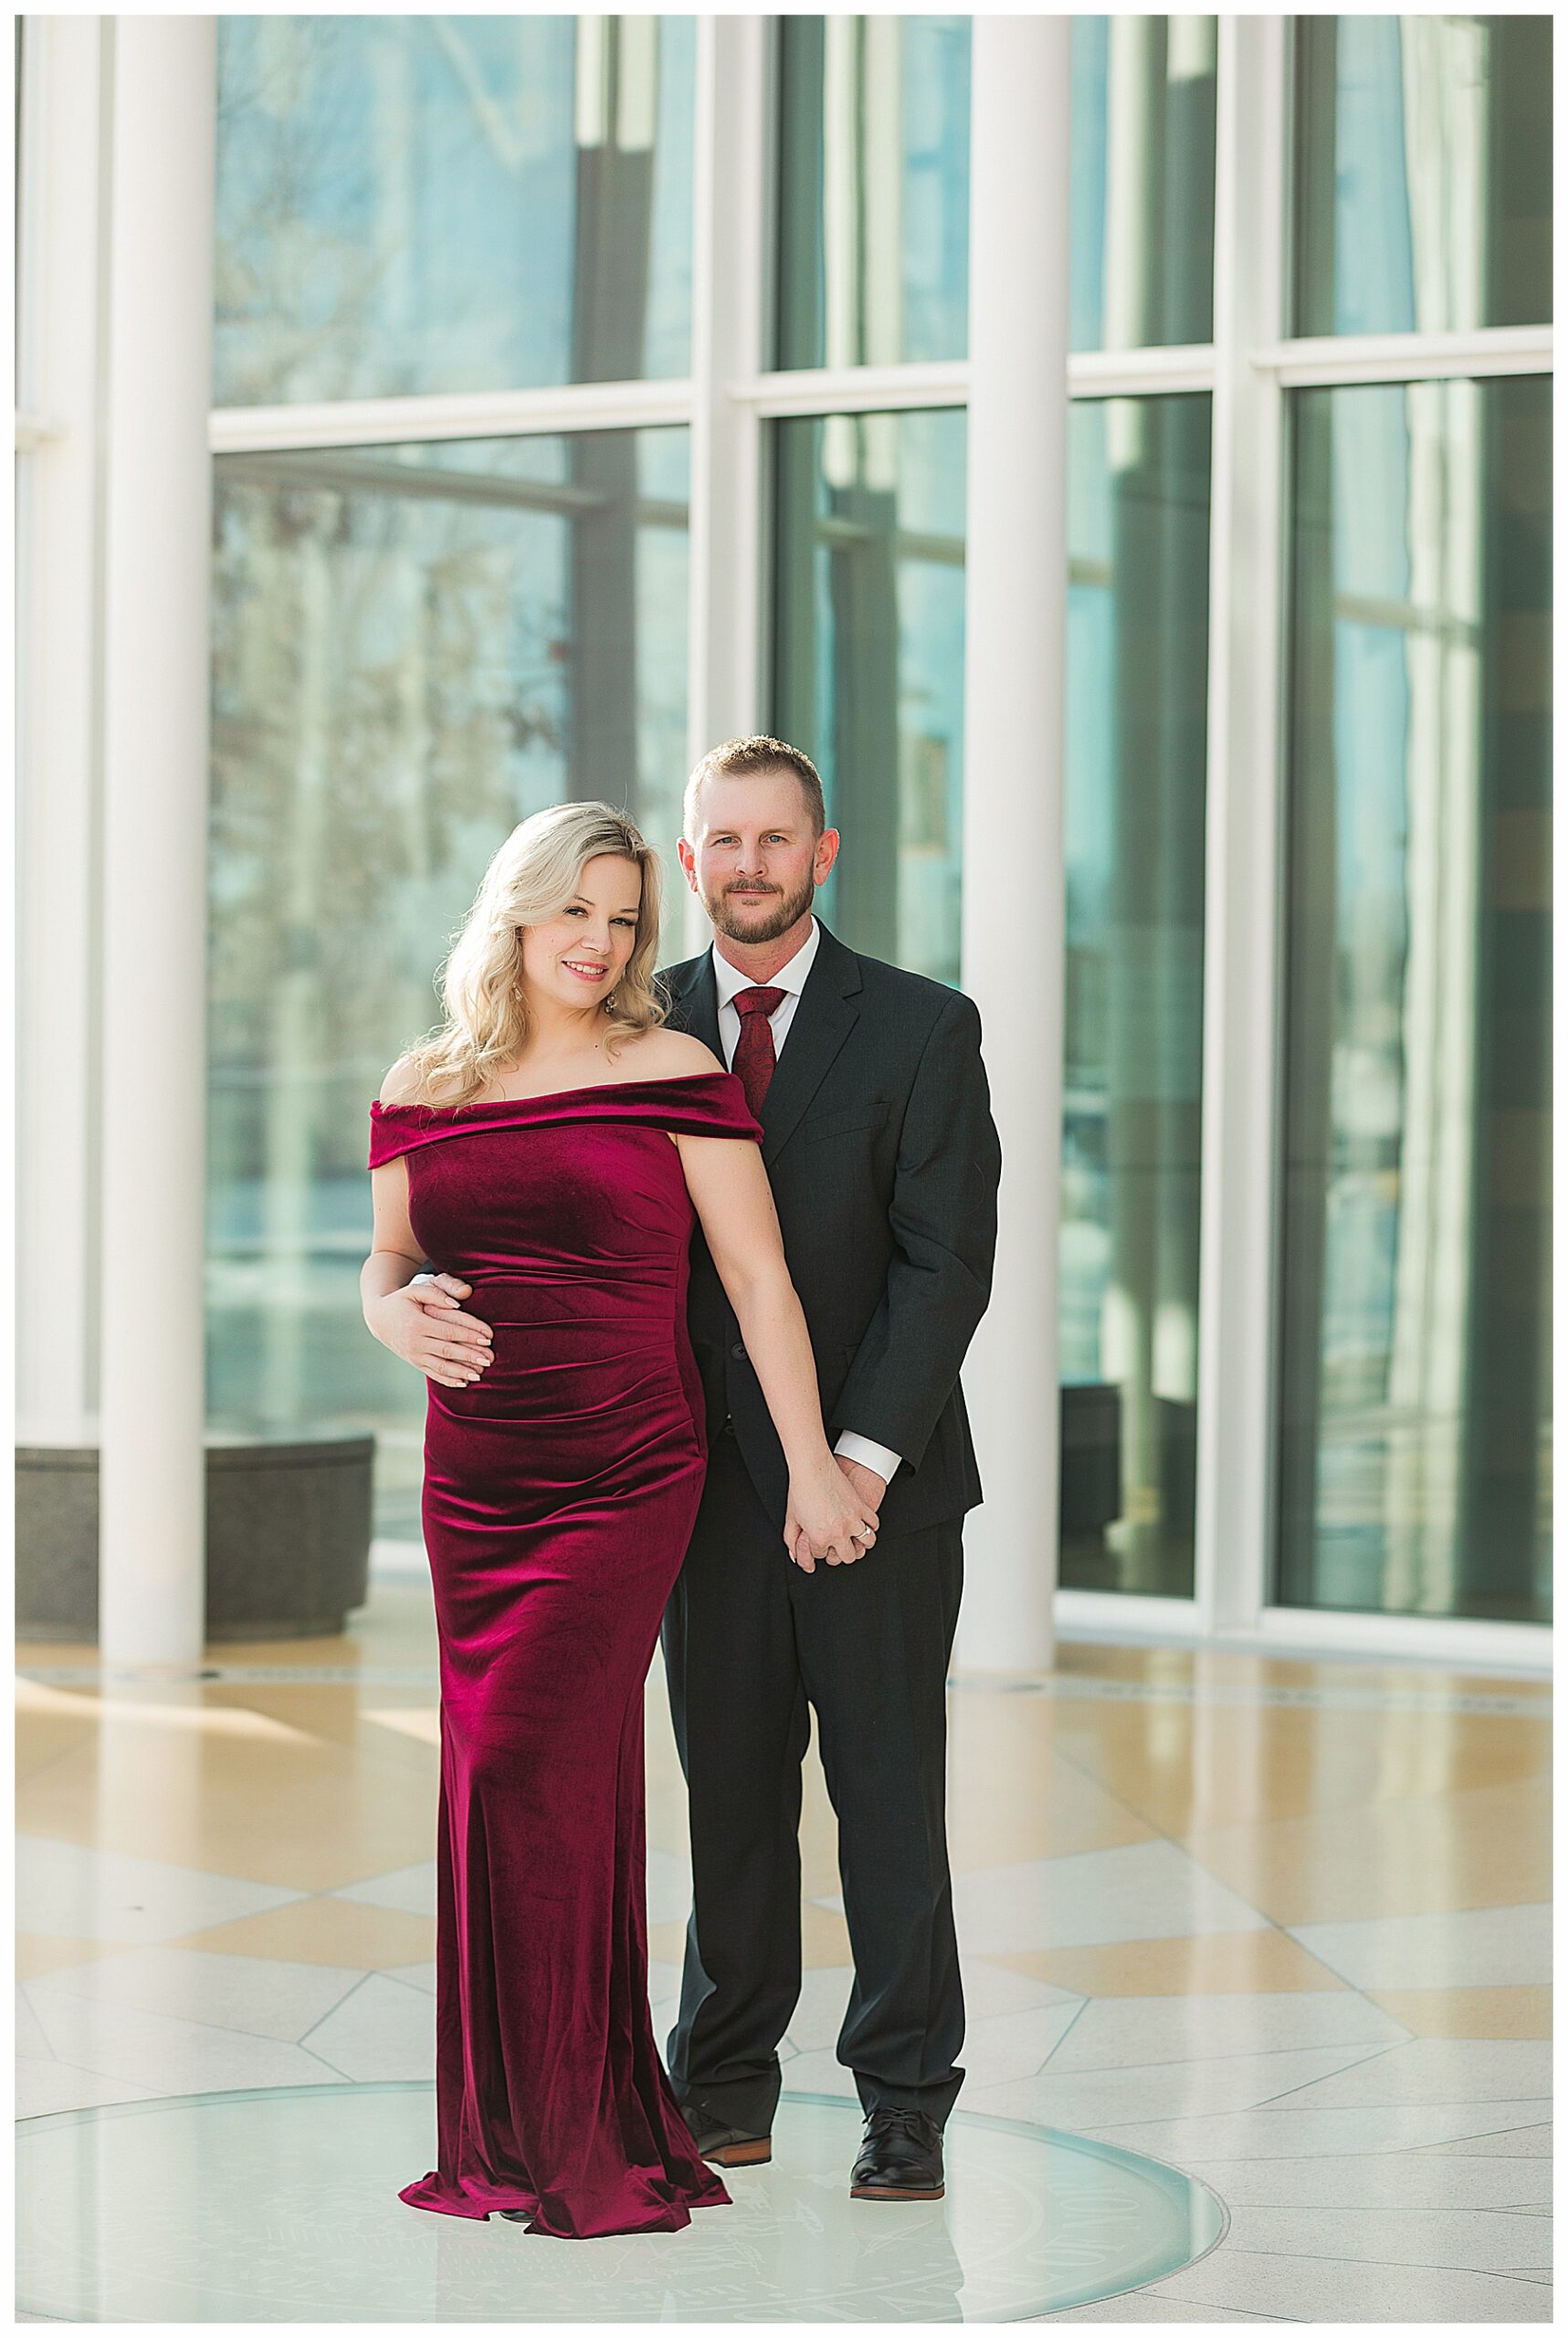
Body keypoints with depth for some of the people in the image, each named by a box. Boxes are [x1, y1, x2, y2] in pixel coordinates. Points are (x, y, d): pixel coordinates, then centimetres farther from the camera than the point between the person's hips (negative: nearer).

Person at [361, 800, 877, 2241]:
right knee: (568, 1794, 8)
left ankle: (565, 2144, 2)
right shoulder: (424, 1089, 10)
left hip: (622, 1479, -4)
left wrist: (811, 1465, -4)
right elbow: (384, 1262, 19)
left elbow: (758, 1275, -2)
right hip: (470, 1485, 4)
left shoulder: (671, 1073, -2)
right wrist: (398, 1313, -5)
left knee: (518, 1779, -9)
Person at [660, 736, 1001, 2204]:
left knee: (892, 1791, 1)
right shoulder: (645, 1027, 8)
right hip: (708, 1472, 2)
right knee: (728, 1788, 6)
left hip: (880, 1475, -2)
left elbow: (947, 1259, -5)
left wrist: (864, 1452, -14)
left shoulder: (922, 1029, 0)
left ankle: (904, 2104, 8)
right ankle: (727, 2084, 16)